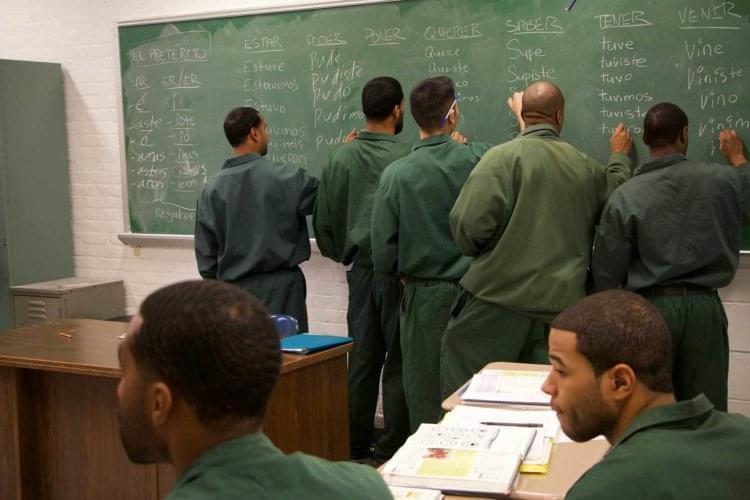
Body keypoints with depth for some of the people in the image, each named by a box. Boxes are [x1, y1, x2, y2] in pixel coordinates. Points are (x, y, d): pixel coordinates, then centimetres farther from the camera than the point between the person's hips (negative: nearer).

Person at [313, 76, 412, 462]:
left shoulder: (339, 158, 2)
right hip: (399, 270, -5)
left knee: (362, 359, 11)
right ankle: (391, 453, 7)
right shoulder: (405, 157, -12)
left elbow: (323, 219, 8)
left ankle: (355, 449, 17)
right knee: (397, 362, 3)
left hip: (360, 269, 5)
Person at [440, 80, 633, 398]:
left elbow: (467, 226, -17)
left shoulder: (504, 157, -10)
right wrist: (619, 158, 45)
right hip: (559, 307, 5)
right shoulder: (586, 167, 6)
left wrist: (476, 252, 6)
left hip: (498, 305, -5)